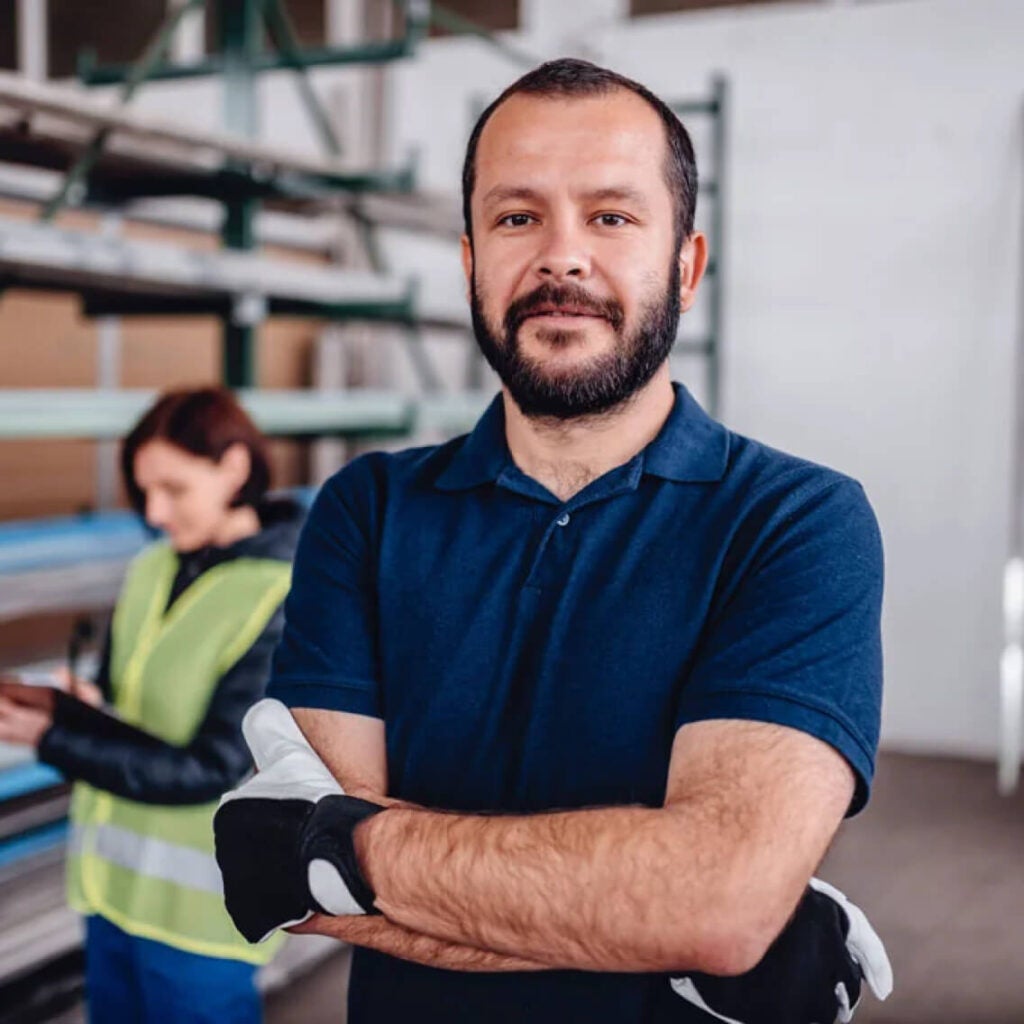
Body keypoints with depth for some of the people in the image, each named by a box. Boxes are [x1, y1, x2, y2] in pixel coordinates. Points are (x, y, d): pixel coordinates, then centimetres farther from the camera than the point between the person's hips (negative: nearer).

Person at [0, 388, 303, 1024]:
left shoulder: (286, 605, -17)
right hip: (112, 879, 6)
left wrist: (54, 740, -20)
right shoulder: (151, 571, 4)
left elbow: (209, 772, -18)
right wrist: (83, 705, -12)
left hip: (198, 907, -6)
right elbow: (124, 705, 12)